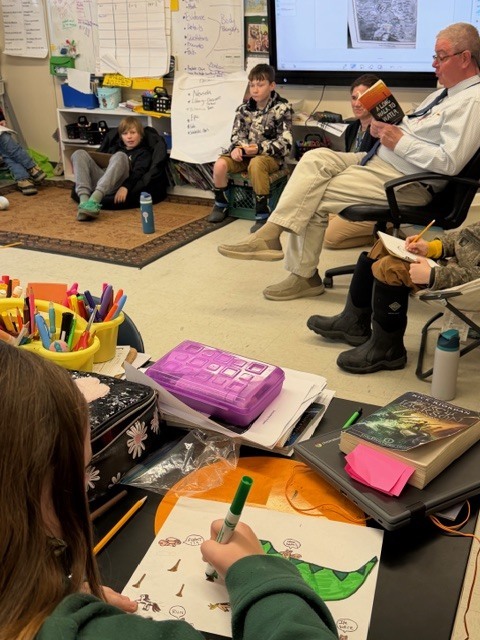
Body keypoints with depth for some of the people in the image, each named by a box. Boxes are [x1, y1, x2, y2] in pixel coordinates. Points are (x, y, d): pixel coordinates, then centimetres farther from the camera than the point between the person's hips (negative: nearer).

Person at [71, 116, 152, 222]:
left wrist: (125, 187, -23)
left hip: (116, 183, -5)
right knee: (79, 153, -10)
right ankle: (84, 200, -35)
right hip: (99, 180, 5)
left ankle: (93, 200, -52)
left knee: (120, 156, -30)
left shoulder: (144, 153, 15)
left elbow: (138, 173, -3)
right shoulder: (116, 147, 34)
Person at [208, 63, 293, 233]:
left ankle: (262, 214, -31)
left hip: (270, 155, -5)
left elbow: (285, 143, -13)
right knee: (220, 164, -22)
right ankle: (221, 205, 3)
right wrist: (237, 147, -14)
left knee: (255, 164, -40)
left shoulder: (282, 108, -6)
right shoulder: (244, 108, 9)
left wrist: (259, 148, -25)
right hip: (245, 153, 5)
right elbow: (237, 134, 11)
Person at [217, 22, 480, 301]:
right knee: (316, 158, -8)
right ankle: (270, 234, -14)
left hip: (405, 183, -10)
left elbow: (449, 163, -25)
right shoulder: (446, 93, 17)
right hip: (380, 161, 10)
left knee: (314, 198, -13)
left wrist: (399, 141, -19)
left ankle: (303, 276, -1)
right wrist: (385, 128, 2)